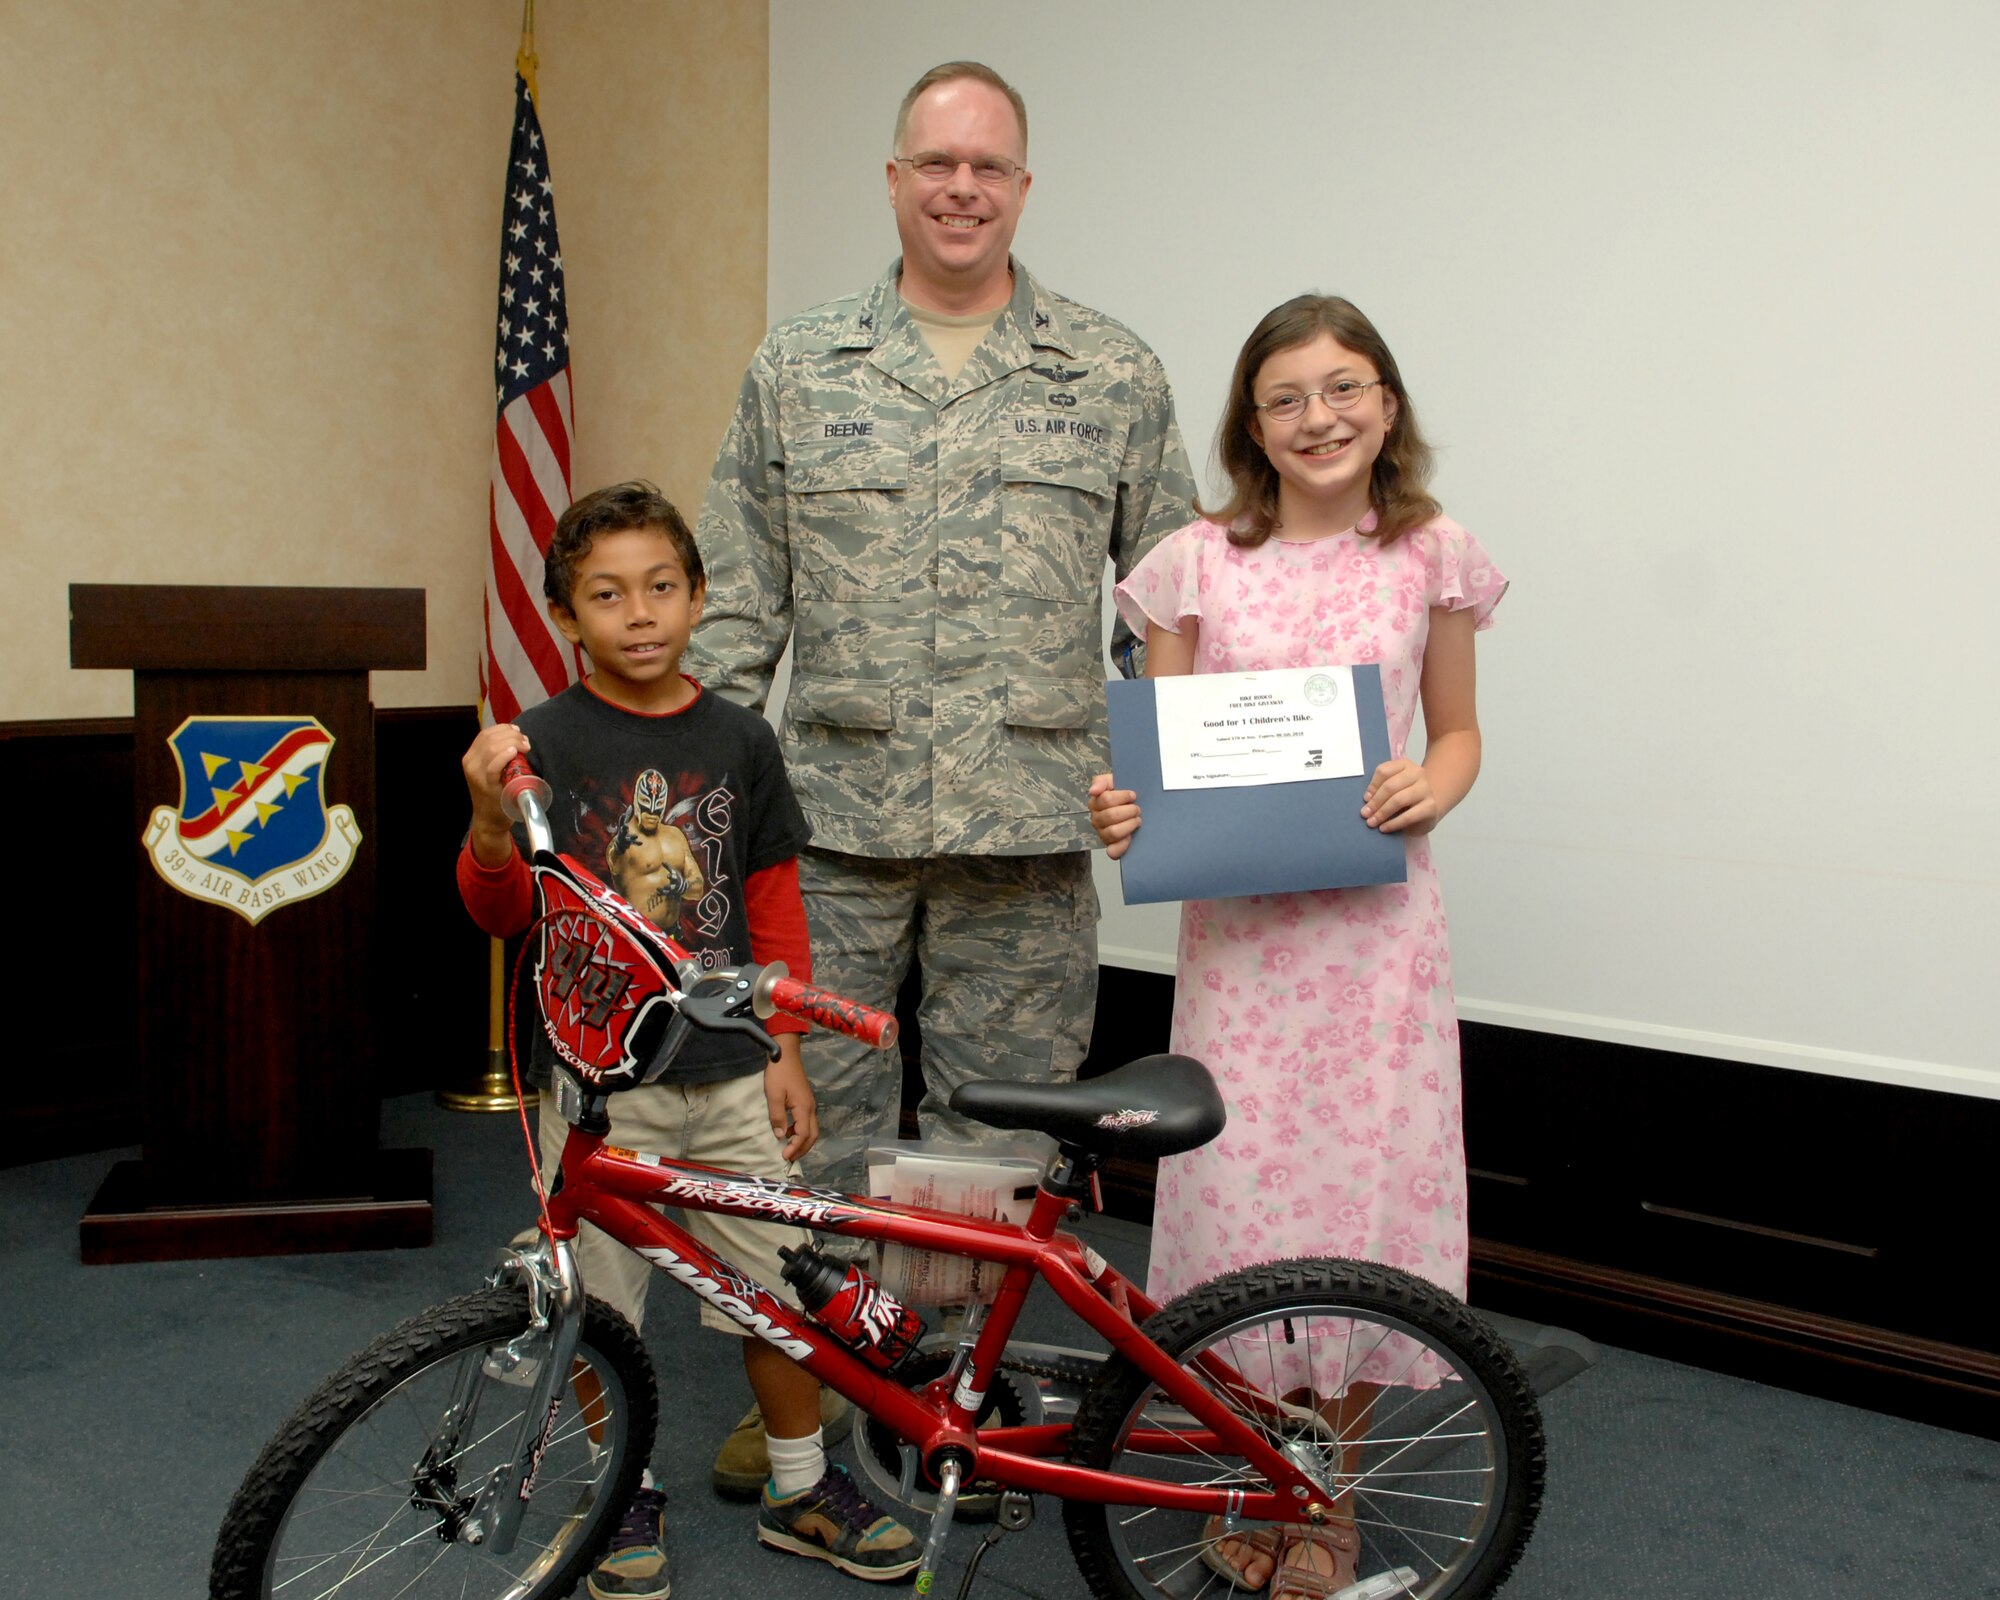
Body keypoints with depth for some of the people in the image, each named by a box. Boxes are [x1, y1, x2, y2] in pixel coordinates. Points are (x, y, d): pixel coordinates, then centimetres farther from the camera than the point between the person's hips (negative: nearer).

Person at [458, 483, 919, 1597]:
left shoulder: (738, 739, 2)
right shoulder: (547, 741, -6)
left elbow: (774, 906, 8)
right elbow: (505, 912, -9)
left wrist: (786, 1054, 6)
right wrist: (491, 819, -28)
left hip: (728, 1070, 2)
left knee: (779, 1286, 10)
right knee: (604, 1305, 9)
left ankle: (805, 1491, 30)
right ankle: (629, 1501, 32)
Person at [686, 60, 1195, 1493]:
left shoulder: (1114, 376, 6)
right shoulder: (798, 370, 8)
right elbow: (739, 605, 8)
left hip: (1030, 828, 0)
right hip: (835, 816, 1)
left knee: (999, 1128, 9)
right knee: (813, 1112, 9)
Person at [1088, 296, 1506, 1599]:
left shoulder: (1434, 558, 4)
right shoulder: (1197, 564, 2)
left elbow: (1459, 730, 12)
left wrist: (1433, 791, -9)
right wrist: (1122, 814, -15)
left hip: (1377, 921, 0)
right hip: (1238, 922, 0)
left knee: (1364, 1188, 5)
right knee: (1238, 1185, 4)